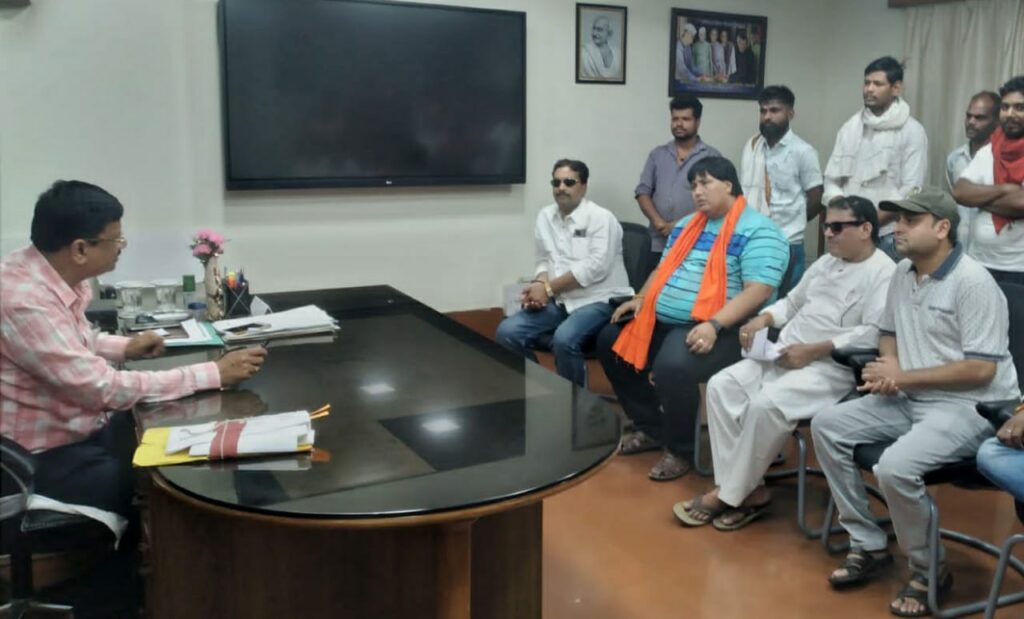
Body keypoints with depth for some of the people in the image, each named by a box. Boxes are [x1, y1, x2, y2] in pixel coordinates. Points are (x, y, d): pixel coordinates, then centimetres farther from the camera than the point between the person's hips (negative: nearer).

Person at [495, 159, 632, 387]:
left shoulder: (601, 218, -8)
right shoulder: (545, 216, 12)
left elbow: (595, 267, -18)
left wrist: (548, 288, -17)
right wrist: (538, 286, -8)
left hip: (598, 300, -6)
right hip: (559, 301, 6)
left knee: (564, 339, -34)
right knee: (507, 332, -13)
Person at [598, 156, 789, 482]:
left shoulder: (758, 231, -8)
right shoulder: (686, 225, 19)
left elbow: (758, 291, -19)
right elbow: (663, 270, 25)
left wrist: (714, 326, -30)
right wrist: (641, 299, 5)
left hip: (720, 330, -9)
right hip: (662, 322, 9)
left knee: (672, 366, -34)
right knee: (612, 340, 5)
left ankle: (679, 449, -6)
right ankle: (651, 428, 16)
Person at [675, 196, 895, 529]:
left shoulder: (883, 273, -8)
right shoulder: (826, 262, 20)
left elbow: (874, 335, -20)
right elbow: (792, 302, 27)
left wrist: (812, 351, -21)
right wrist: (762, 319, 5)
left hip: (833, 368, -9)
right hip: (784, 355, 9)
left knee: (766, 404, -32)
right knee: (722, 386, -12)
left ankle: (727, 494, -14)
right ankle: (748, 489, -12)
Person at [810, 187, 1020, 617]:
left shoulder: (972, 282, -17)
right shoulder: (902, 274, 8)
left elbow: (981, 370, -21)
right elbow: (889, 332, 21)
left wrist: (903, 377, -18)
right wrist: (889, 364, -2)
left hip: (970, 408, -9)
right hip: (910, 400, 9)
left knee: (894, 467, -31)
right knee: (826, 426, -2)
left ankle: (928, 571, -3)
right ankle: (868, 545, 5)